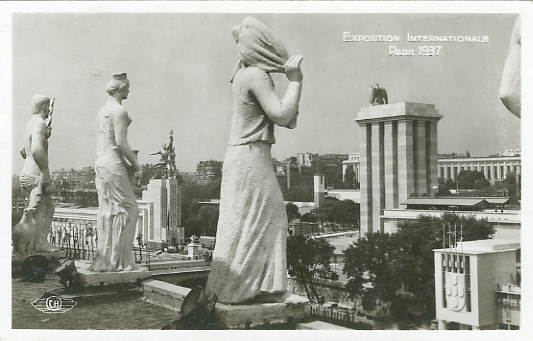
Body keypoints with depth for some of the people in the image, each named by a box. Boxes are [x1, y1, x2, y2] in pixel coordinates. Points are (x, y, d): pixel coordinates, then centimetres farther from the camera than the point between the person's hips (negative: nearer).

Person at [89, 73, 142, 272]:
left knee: (107, 211, 12)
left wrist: (127, 163, 18)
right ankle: (118, 260, -1)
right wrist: (135, 164, -6)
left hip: (101, 164, 9)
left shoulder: (103, 110, 16)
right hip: (113, 165, -9)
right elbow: (121, 142, -18)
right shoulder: (119, 111, -12)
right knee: (126, 209, -3)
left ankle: (105, 259, 18)